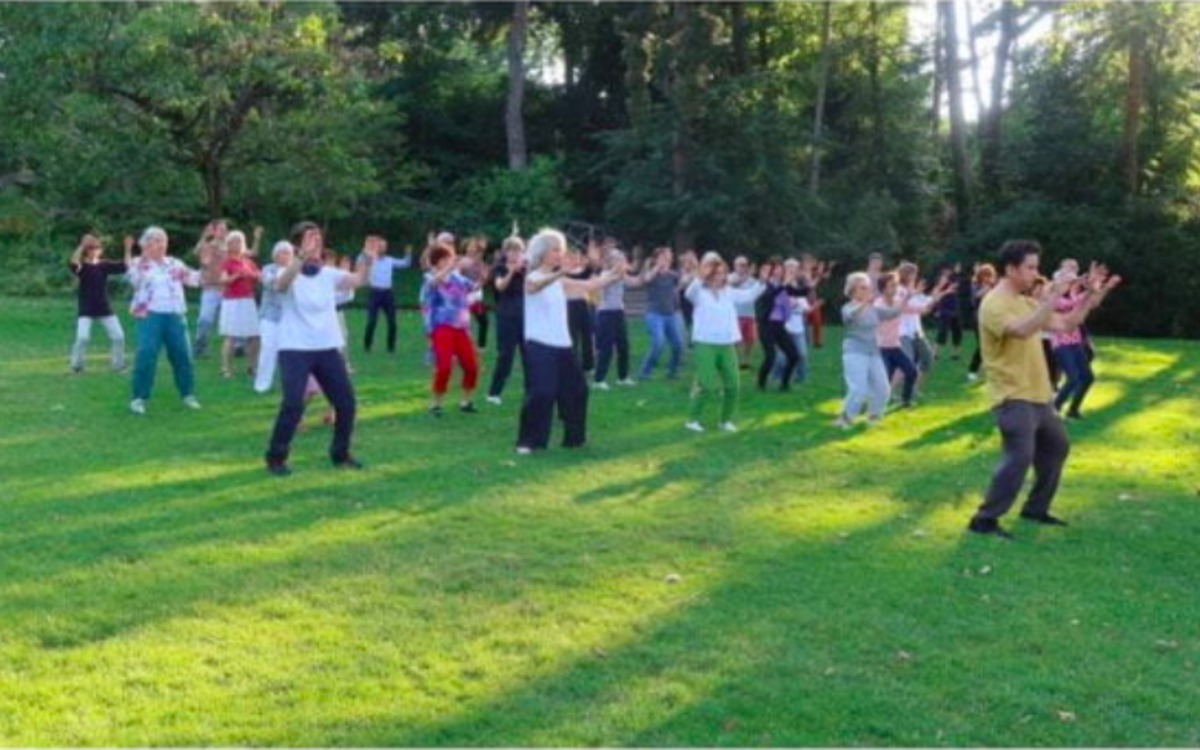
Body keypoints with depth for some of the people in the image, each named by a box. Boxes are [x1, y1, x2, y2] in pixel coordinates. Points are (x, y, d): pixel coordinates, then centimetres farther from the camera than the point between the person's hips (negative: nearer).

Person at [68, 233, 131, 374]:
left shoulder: (105, 265, 4)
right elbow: (73, 263, -29)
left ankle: (118, 365, 15)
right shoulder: (82, 266, -6)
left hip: (104, 309, 4)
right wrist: (82, 246, -37)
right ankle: (76, 365, 4)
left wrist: (128, 249, -13)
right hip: (86, 310, -4)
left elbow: (126, 267, -3)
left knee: (118, 336, -1)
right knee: (82, 337, -16)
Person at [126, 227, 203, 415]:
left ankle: (188, 394, 20)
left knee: (182, 354, 6)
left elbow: (194, 279, 14)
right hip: (150, 315, -4)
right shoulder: (139, 264, 2)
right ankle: (139, 397, -5)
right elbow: (134, 281, -17)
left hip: (175, 315, 4)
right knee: (146, 355, -12)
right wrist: (143, 259, -22)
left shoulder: (174, 263, 13)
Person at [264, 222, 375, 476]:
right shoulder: (290, 274, -8)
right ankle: (276, 457, 2)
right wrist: (302, 257, -49)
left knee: (346, 402, 5)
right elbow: (280, 284, -32)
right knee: (293, 404, -15)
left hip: (328, 349, 5)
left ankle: (340, 454, 23)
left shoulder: (329, 274, 5)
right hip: (295, 350, -5)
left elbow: (358, 280, -11)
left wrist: (367, 261, -32)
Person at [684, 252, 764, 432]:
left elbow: (748, 296, 14)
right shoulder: (700, 292, -5)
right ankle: (693, 419, 6)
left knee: (732, 385, 4)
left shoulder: (729, 291, 13)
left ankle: (725, 420, 19)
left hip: (727, 344, 6)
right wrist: (700, 277, -44)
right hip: (706, 344, -6)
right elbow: (690, 294, -27)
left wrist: (762, 283, 0)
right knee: (706, 385, -9)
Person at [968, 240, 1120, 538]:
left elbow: (1064, 325, 16)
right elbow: (1022, 330, -33)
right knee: (1019, 457, -17)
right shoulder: (994, 304, -15)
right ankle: (984, 519, -9)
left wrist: (1091, 296, 6)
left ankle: (1035, 509, 29)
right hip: (1013, 397, -10)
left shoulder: (1027, 302, 14)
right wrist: (1052, 298, -35)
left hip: (1038, 395, 10)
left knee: (1056, 447, 18)